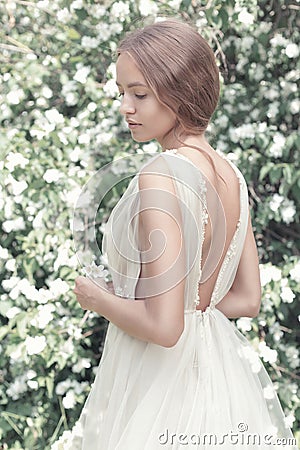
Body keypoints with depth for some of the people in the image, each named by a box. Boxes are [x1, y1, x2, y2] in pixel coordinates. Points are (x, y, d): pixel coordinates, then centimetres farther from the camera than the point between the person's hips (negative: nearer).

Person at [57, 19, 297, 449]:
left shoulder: (160, 177, -24)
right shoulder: (229, 174, 0)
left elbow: (163, 327, -25)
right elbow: (247, 299, 8)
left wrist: (97, 298, -9)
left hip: (161, 385, -7)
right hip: (218, 367, 8)